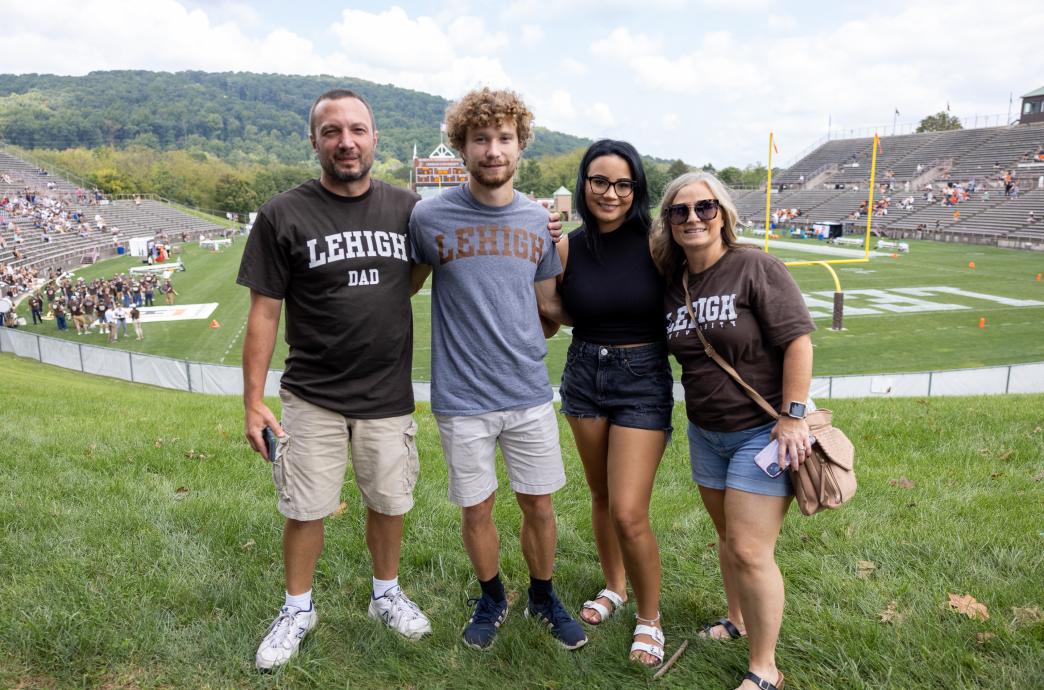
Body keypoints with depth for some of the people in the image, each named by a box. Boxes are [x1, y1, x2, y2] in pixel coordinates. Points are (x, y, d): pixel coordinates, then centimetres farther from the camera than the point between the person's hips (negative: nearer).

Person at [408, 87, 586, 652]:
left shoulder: (537, 220, 2)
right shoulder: (429, 216, -8)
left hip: (529, 393, 2)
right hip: (461, 398, -2)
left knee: (539, 505, 12)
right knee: (476, 510, 12)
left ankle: (543, 597, 38)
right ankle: (491, 599, 39)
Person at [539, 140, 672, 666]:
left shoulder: (656, 242, -10)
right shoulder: (567, 248, -1)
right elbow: (547, 319, 8)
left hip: (643, 379, -3)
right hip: (583, 375, 4)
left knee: (629, 514, -7)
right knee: (601, 497, 18)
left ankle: (650, 617, 18)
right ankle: (613, 586, 43)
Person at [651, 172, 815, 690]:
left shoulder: (755, 268, -14)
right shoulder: (670, 283, 3)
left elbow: (797, 340, -16)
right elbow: (674, 351, 17)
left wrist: (792, 417, -18)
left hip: (762, 431, -6)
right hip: (706, 433, 6)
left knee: (750, 551, -5)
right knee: (728, 537, 19)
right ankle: (737, 622, 42)